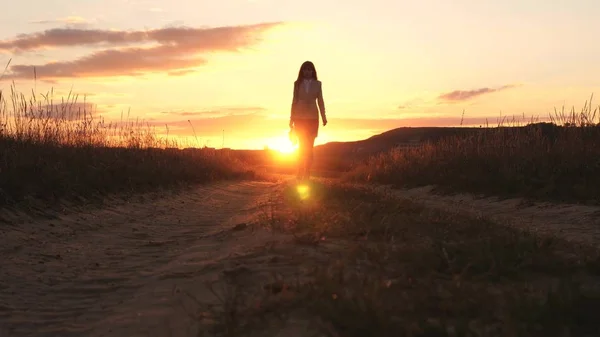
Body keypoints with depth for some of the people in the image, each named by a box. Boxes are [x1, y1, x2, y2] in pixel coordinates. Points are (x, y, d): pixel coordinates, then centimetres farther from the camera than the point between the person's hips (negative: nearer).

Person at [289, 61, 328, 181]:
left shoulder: (317, 84, 4)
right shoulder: (297, 84, 3)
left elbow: (320, 101, 2)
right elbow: (294, 101, 4)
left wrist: (324, 117, -6)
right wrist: (291, 119, 2)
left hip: (312, 118, 1)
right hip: (300, 118, -1)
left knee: (309, 146, 2)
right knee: (302, 145, -1)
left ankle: (307, 174, 4)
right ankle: (300, 173, 6)